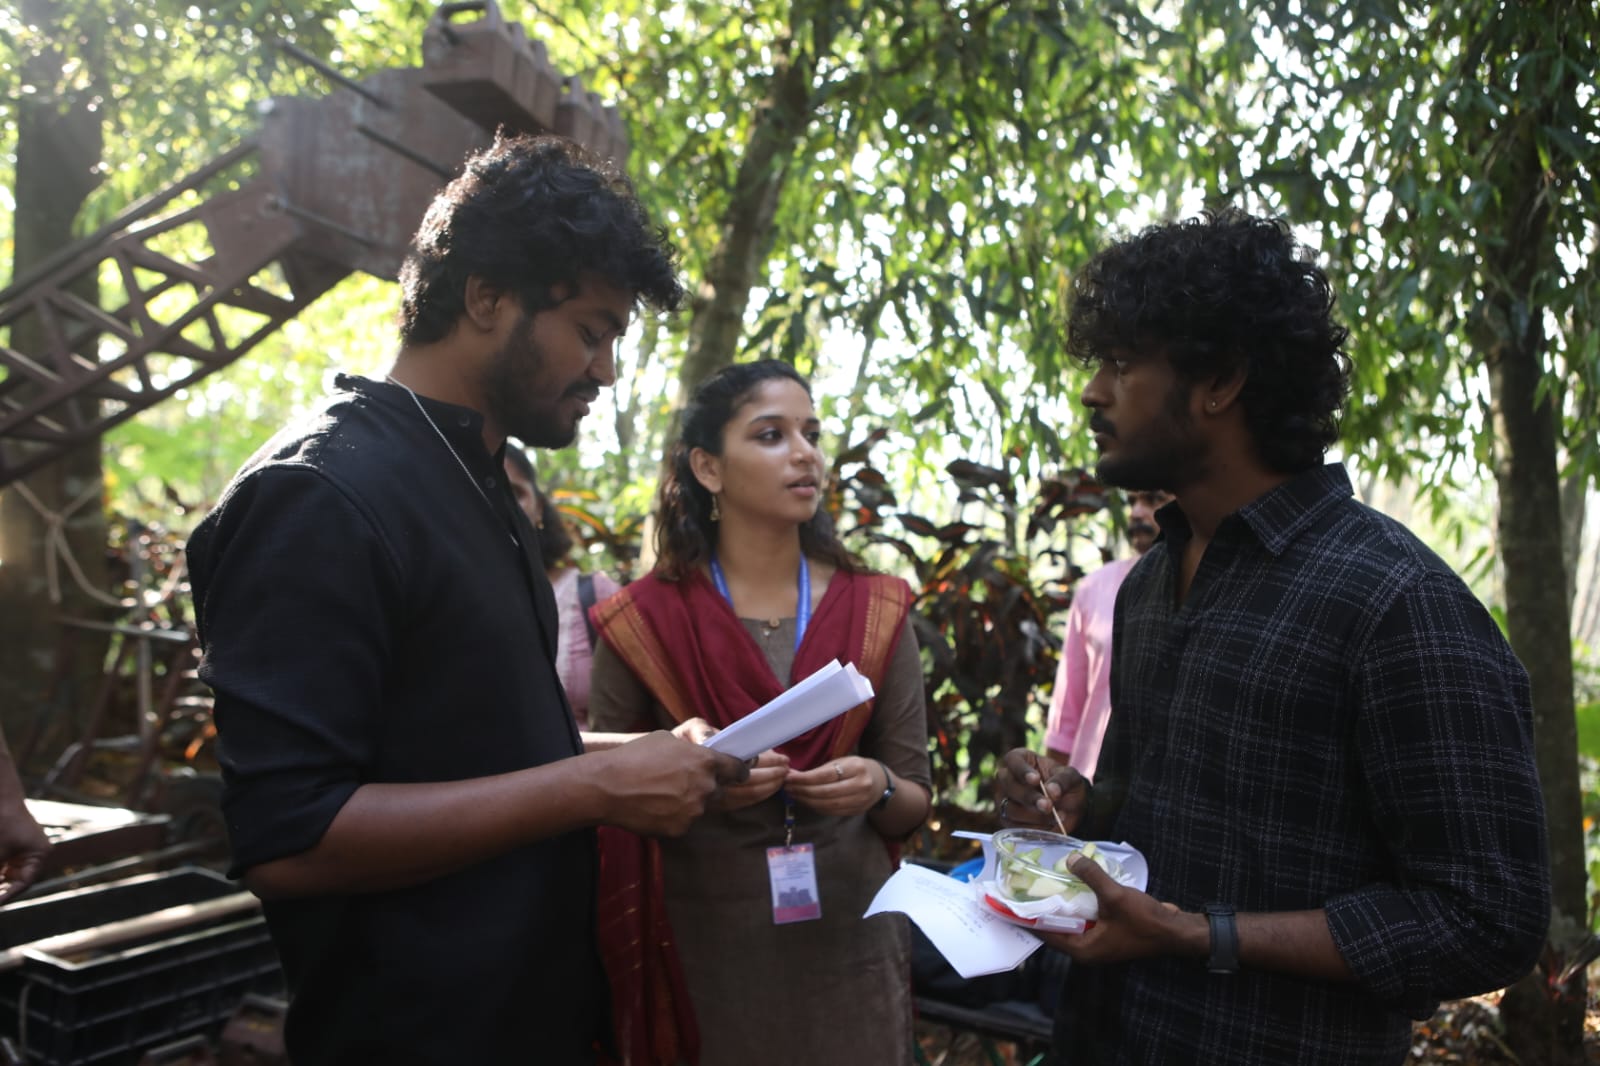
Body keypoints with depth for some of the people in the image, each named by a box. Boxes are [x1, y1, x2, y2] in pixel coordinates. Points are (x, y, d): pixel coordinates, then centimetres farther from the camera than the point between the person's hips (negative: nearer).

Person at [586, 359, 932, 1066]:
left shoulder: (875, 611, -2)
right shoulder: (643, 621, -7)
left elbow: (915, 802, 4)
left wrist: (878, 787, -18)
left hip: (850, 945, 2)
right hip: (704, 948, -1)